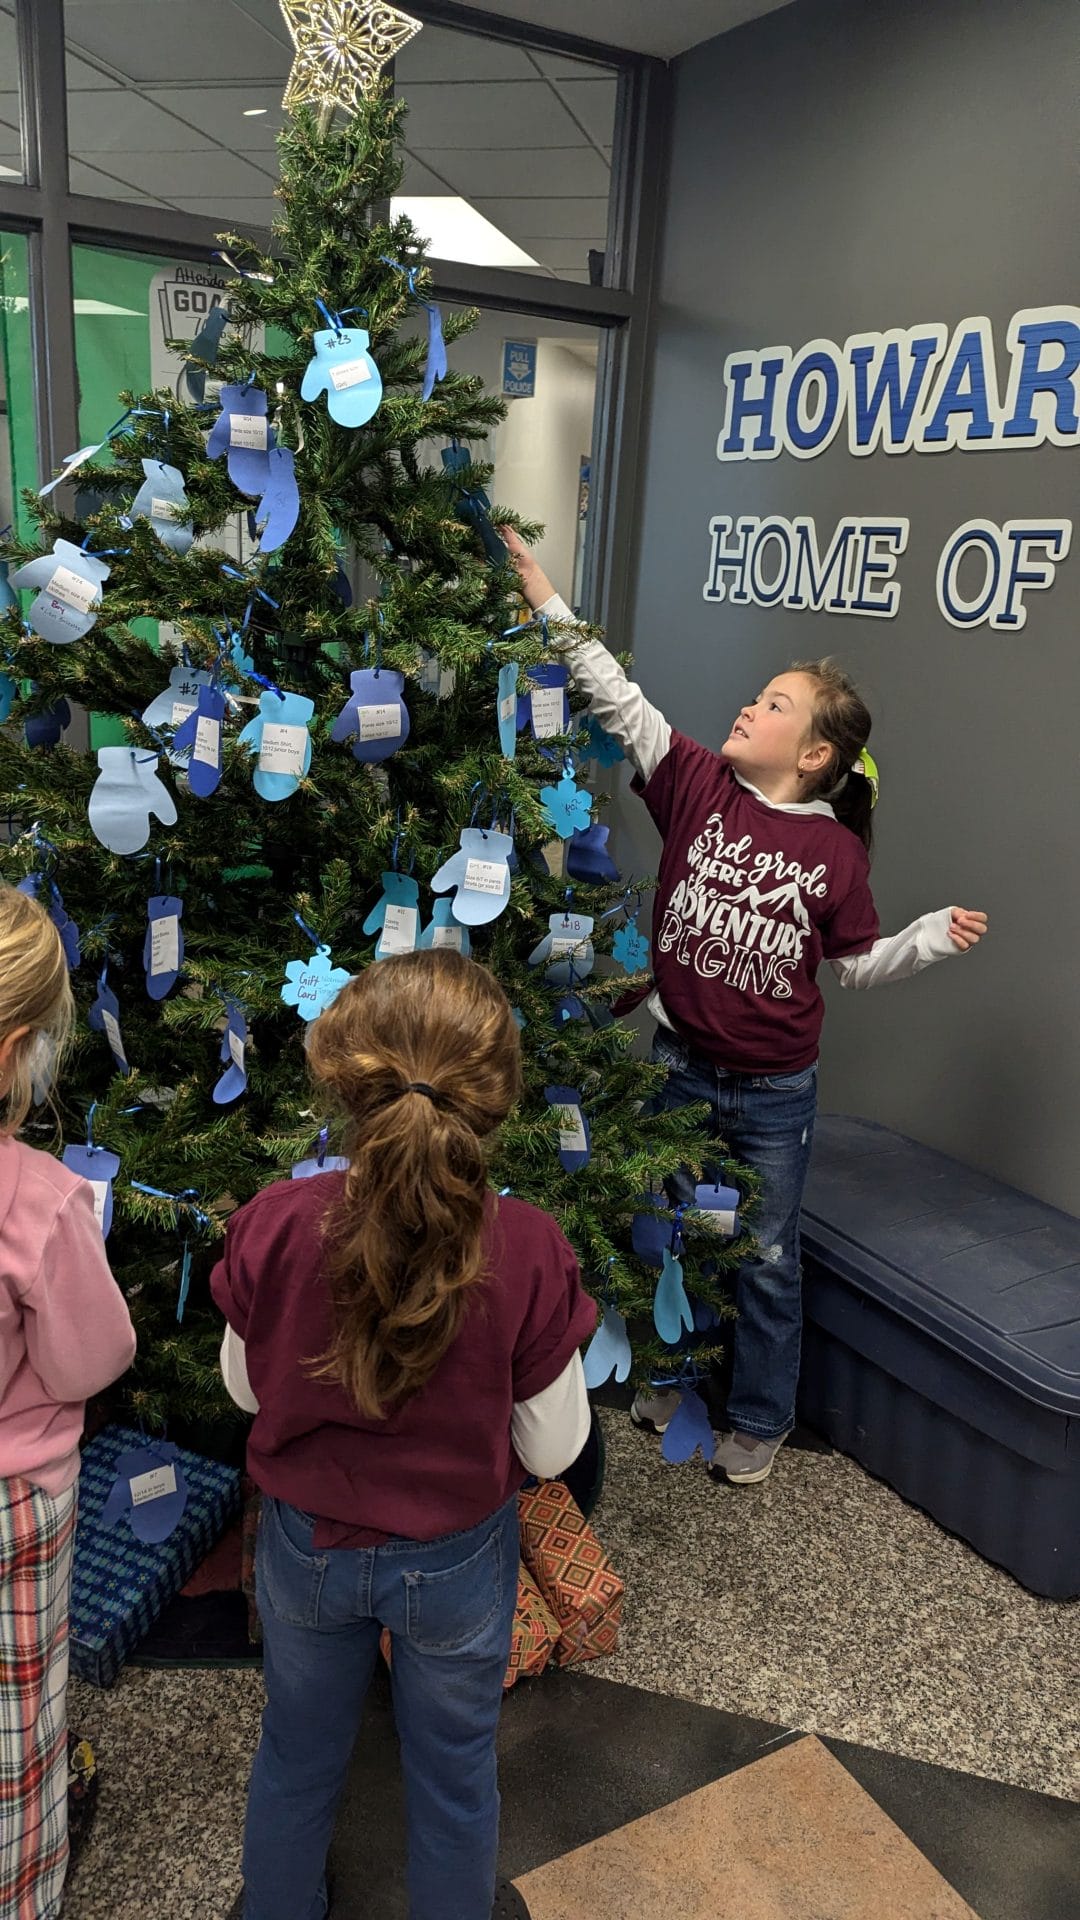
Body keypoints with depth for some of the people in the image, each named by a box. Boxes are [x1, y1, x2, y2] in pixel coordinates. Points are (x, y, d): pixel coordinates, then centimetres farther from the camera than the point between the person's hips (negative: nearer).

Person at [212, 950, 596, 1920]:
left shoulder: (272, 1228, -26)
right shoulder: (528, 1252, -30)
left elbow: (244, 1387, -6)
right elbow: (552, 1448, -15)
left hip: (307, 1549, 2)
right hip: (457, 1564, -2)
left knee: (297, 1755, 31)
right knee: (454, 1773, 27)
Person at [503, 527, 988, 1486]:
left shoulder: (836, 848, -11)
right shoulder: (697, 783, -8)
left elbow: (859, 963, 0)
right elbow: (619, 700, -12)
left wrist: (937, 936, -16)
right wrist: (544, 594, -15)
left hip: (773, 1092, -2)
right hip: (680, 1067, 3)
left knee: (767, 1259, 13)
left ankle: (760, 1417, 34)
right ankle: (676, 1375, 44)